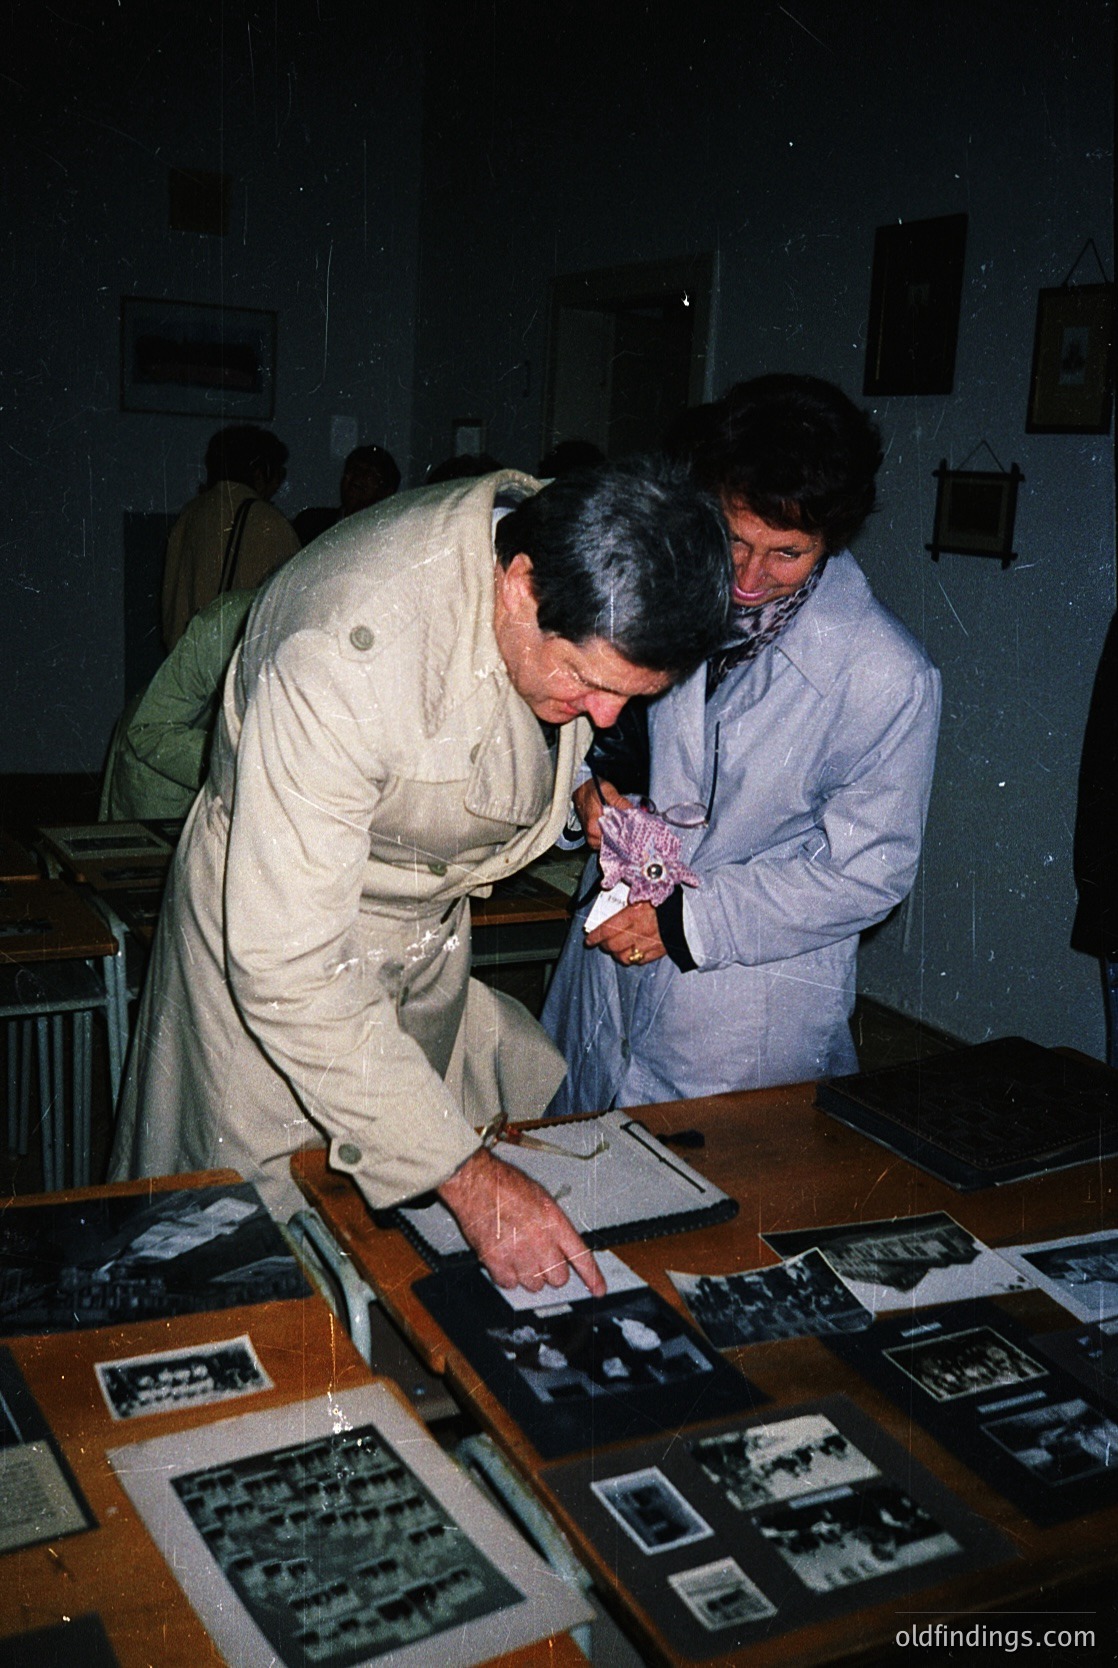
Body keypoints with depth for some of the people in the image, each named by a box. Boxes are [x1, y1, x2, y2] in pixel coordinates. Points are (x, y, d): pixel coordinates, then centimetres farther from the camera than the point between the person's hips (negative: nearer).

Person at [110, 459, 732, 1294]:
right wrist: (466, 1174, -36)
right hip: (276, 937, -6)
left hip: (434, 937, 6)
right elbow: (291, 971, -37)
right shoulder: (345, 658, -40)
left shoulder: (581, 561, -16)